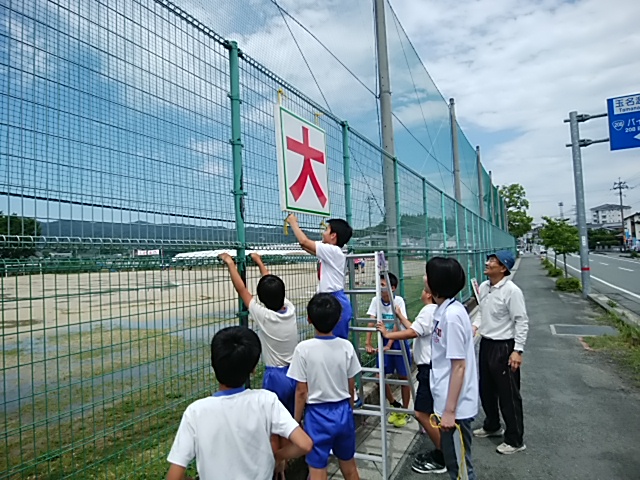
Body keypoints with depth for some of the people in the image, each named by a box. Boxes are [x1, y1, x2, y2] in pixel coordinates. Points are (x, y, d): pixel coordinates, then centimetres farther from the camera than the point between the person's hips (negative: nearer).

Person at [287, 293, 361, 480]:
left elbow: (302, 391, -12)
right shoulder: (346, 346, -7)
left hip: (318, 415, -4)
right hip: (343, 412, 4)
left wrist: (296, 421, 2)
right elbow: (351, 387, 3)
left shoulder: (304, 348, -17)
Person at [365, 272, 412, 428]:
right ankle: (395, 405, 25)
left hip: (399, 341, -3)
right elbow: (371, 323, -15)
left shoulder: (398, 300, -20)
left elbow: (397, 325, -22)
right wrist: (368, 343, -23)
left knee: (403, 377, 5)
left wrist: (389, 345, -27)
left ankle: (405, 411, 22)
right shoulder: (376, 300, -10)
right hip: (383, 341, 4)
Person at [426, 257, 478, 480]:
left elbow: (459, 366, -22)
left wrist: (450, 410, -18)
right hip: (446, 402, 9)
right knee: (452, 461, 23)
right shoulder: (443, 310, 4)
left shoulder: (452, 314, -23)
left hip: (455, 406, -9)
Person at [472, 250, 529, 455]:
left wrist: (517, 350, -20)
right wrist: (475, 325, 0)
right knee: (486, 390, 21)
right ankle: (492, 426, 42)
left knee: (508, 394, 4)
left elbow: (521, 322, -17)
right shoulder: (483, 287, 4)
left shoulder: (511, 291, -19)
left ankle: (515, 440, 21)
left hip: (503, 347, -8)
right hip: (485, 344, 8)